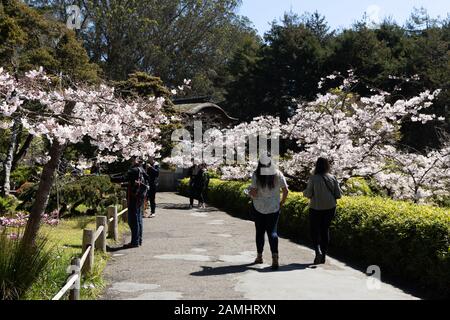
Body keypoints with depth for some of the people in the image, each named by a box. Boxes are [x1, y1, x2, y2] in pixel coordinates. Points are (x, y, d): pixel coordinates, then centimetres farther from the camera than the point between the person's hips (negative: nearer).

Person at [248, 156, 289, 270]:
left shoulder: (256, 176, -14)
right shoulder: (278, 175, -7)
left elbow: (253, 193, -17)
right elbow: (286, 191, -5)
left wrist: (249, 191, 6)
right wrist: (282, 203, 9)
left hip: (259, 208, -1)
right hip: (274, 208, 1)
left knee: (259, 232, 13)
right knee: (272, 232, 4)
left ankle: (259, 256, 23)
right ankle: (275, 256, -14)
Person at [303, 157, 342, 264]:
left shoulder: (313, 179, -14)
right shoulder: (333, 178, -4)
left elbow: (308, 194, -11)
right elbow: (339, 195, -1)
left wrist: (304, 192, 11)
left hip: (316, 209, -3)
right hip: (330, 208, 3)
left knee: (315, 231, 8)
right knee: (325, 230, 15)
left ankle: (318, 251, -15)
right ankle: (323, 255, 19)